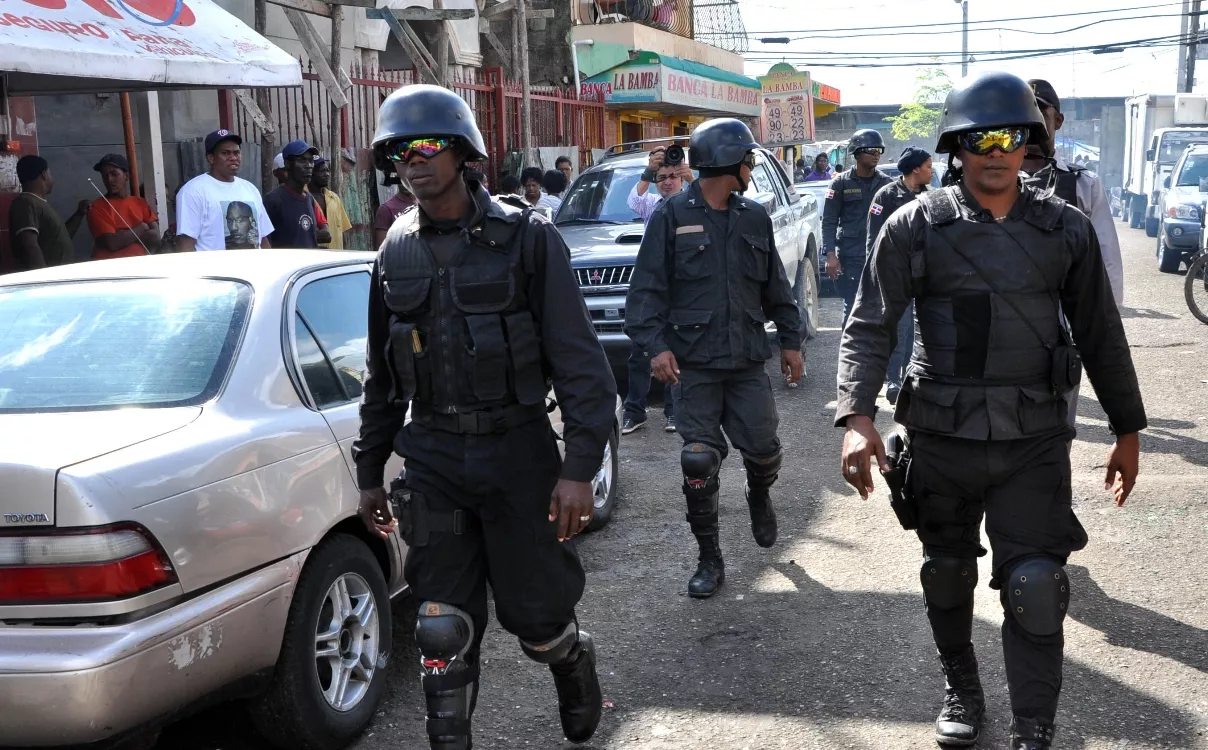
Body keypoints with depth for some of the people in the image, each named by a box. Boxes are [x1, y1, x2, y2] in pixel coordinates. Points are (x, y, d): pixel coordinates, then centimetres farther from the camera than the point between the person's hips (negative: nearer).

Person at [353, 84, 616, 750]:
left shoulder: (525, 238, -6)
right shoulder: (397, 254, 7)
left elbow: (579, 362, -9)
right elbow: (381, 378, 15)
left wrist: (579, 468, -15)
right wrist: (369, 471, 17)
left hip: (517, 451, -3)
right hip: (432, 461, 3)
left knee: (538, 614, 7)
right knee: (444, 630, 4)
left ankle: (575, 669, 40)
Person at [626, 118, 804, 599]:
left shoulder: (754, 218, 11)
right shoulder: (673, 216, -2)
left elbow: (776, 286, 18)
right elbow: (647, 289, -5)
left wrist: (790, 340, 16)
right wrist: (656, 345, -15)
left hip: (748, 361, 3)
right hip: (695, 363, -3)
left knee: (763, 450, 0)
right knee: (699, 461, -3)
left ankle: (759, 499, 37)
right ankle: (709, 561, 11)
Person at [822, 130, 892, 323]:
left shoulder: (885, 182, 9)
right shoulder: (842, 183, 0)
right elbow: (829, 221, -3)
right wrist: (830, 254, -12)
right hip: (850, 256, -3)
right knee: (852, 306, -6)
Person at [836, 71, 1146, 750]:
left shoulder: (1067, 229, 2)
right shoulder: (916, 227, -5)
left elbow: (1101, 335, 9)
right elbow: (870, 327, -8)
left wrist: (1128, 429, 12)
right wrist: (857, 416, -22)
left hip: (1035, 440, 0)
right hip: (942, 438, 0)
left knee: (1035, 587, -3)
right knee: (948, 575, 15)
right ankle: (962, 691, 37)